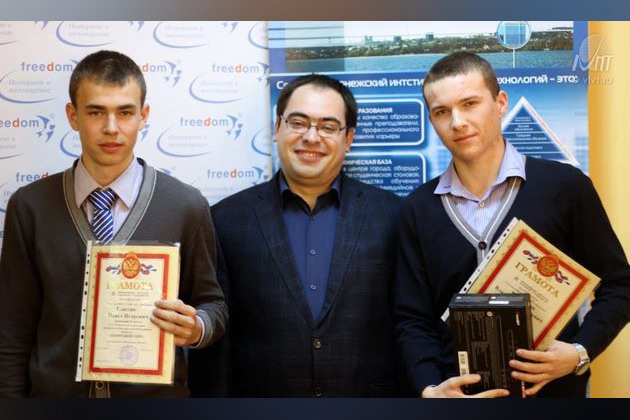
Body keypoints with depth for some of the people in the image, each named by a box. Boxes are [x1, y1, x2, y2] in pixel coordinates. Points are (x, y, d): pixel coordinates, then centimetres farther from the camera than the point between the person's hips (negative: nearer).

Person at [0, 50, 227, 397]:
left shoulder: (187, 206, -6)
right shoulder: (29, 207, -3)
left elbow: (212, 305, 2)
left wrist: (196, 327, -18)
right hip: (55, 395, 1)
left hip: (155, 395, 0)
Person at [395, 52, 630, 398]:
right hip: (457, 390, 2)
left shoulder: (565, 186, -6)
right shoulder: (418, 210, 1)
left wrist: (580, 353, -16)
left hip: (551, 389, -2)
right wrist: (430, 389, -15)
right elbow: (411, 319, 2)